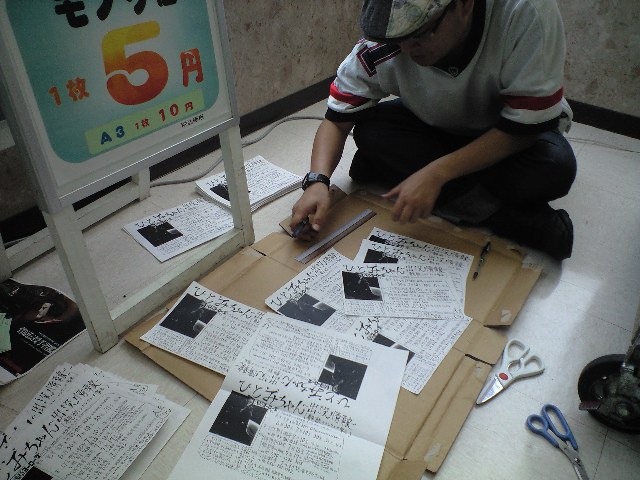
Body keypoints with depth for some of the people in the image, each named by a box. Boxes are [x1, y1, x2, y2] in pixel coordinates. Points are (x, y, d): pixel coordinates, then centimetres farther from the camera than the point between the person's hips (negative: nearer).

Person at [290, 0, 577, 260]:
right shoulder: (381, 49, -27)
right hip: (435, 131, 3)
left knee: (555, 166, -33)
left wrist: (435, 173, -37)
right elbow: (337, 119, -17)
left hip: (513, 139, -2)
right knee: (369, 132, -26)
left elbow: (524, 127, -30)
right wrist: (317, 181, -35)